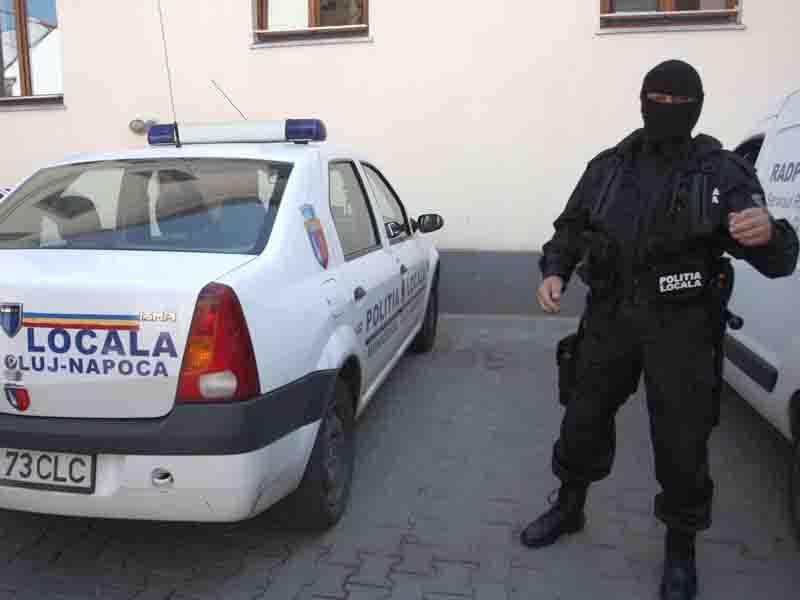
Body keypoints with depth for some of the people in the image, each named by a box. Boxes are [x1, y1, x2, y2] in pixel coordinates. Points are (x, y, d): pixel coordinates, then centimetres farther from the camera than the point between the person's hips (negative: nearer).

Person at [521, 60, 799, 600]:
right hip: (610, 318, 3)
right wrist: (554, 272, -7)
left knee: (682, 442, 4)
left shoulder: (723, 173, -4)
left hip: (682, 327, -3)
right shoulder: (608, 166, 5)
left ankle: (681, 549, 28)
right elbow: (571, 228, 13)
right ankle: (569, 509, 37)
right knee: (584, 419, 13)